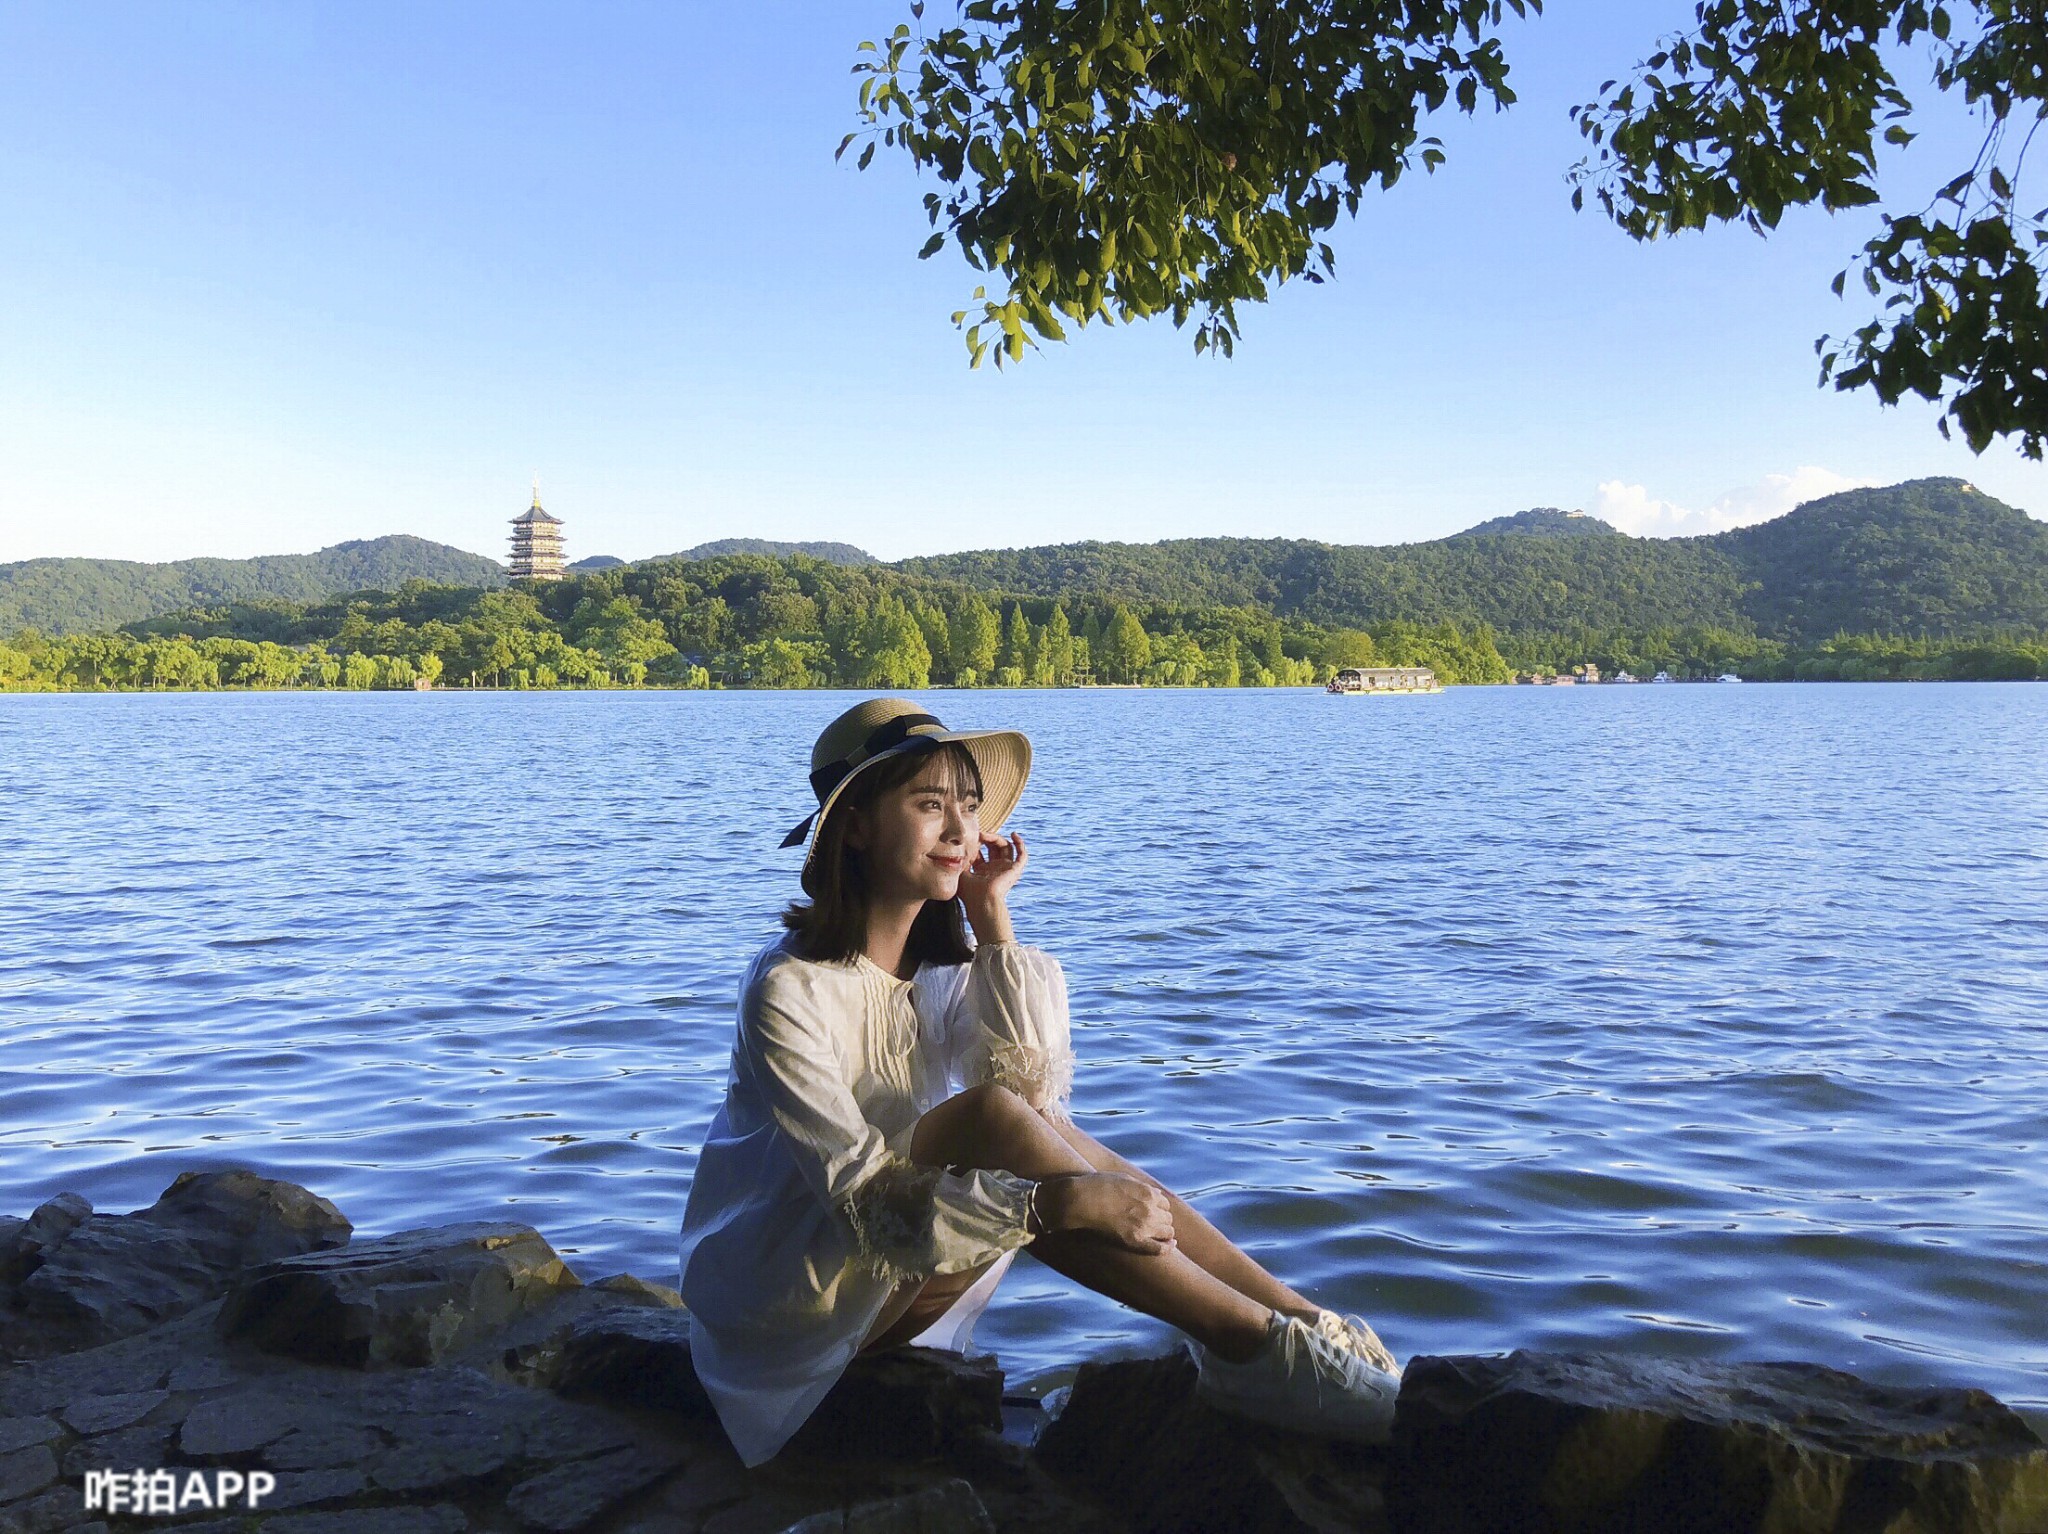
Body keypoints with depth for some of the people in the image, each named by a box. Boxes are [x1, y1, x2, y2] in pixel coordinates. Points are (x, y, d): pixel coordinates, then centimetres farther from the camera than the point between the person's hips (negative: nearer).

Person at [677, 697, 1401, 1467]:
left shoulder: (949, 967, 2)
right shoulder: (789, 990, -20)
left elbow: (1038, 1085, -17)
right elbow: (862, 1202, -29)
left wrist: (993, 915, -14)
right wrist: (1056, 1201, -40)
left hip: (895, 1289, 6)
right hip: (776, 1307, -6)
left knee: (1044, 1132, -19)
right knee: (994, 1117, -29)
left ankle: (1308, 1325, -18)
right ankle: (1263, 1348, -26)